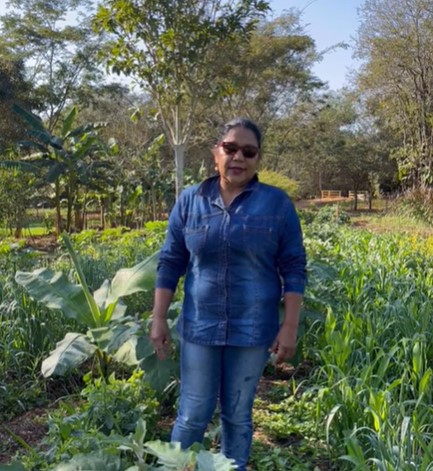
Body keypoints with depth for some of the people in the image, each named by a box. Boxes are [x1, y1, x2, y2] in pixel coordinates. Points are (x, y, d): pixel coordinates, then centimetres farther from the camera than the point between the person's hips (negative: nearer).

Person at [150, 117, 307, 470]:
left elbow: (294, 269, -2)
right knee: (193, 415, 8)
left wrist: (290, 328, -7)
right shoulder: (190, 200, 1)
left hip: (253, 330, -1)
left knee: (238, 415, 12)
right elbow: (170, 263, 4)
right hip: (200, 326, 1)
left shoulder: (277, 203, -4)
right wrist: (158, 319, 0)